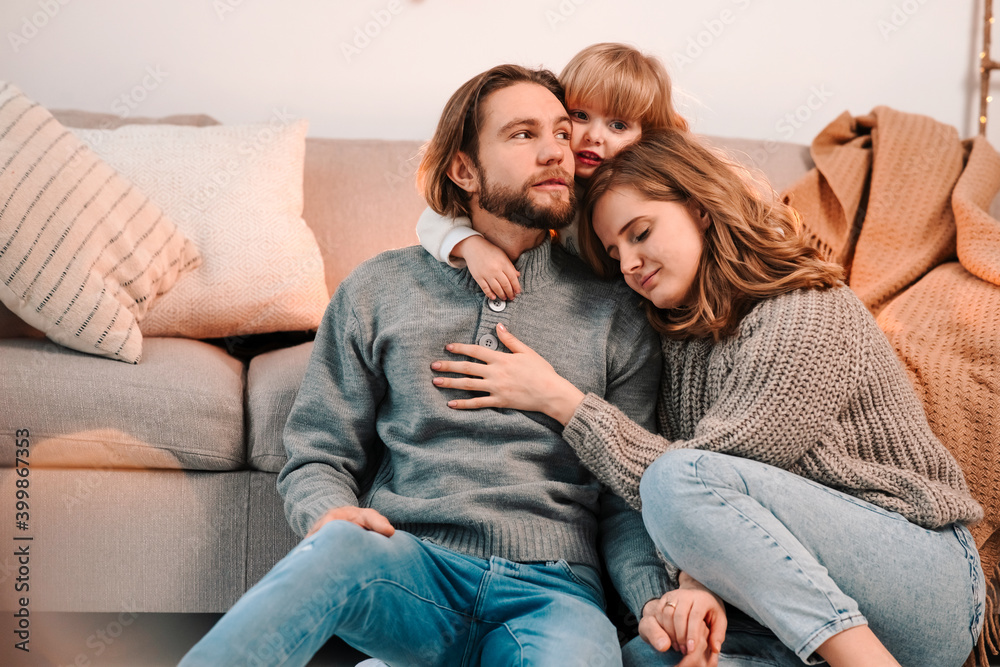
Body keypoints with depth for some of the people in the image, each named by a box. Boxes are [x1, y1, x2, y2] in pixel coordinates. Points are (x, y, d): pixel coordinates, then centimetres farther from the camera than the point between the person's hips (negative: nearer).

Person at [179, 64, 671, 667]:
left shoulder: (616, 316, 13)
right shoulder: (378, 290, 14)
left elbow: (628, 497, 10)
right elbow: (318, 451, 13)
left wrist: (659, 599, -10)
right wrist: (328, 513, -11)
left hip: (549, 592, 1)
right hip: (410, 571, 0)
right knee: (344, 544, -36)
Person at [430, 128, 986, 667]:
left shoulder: (813, 320, -13)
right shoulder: (680, 339, 11)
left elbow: (682, 484, -16)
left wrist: (557, 396, -11)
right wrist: (696, 583, -20)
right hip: (796, 605, 5)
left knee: (681, 480, -27)